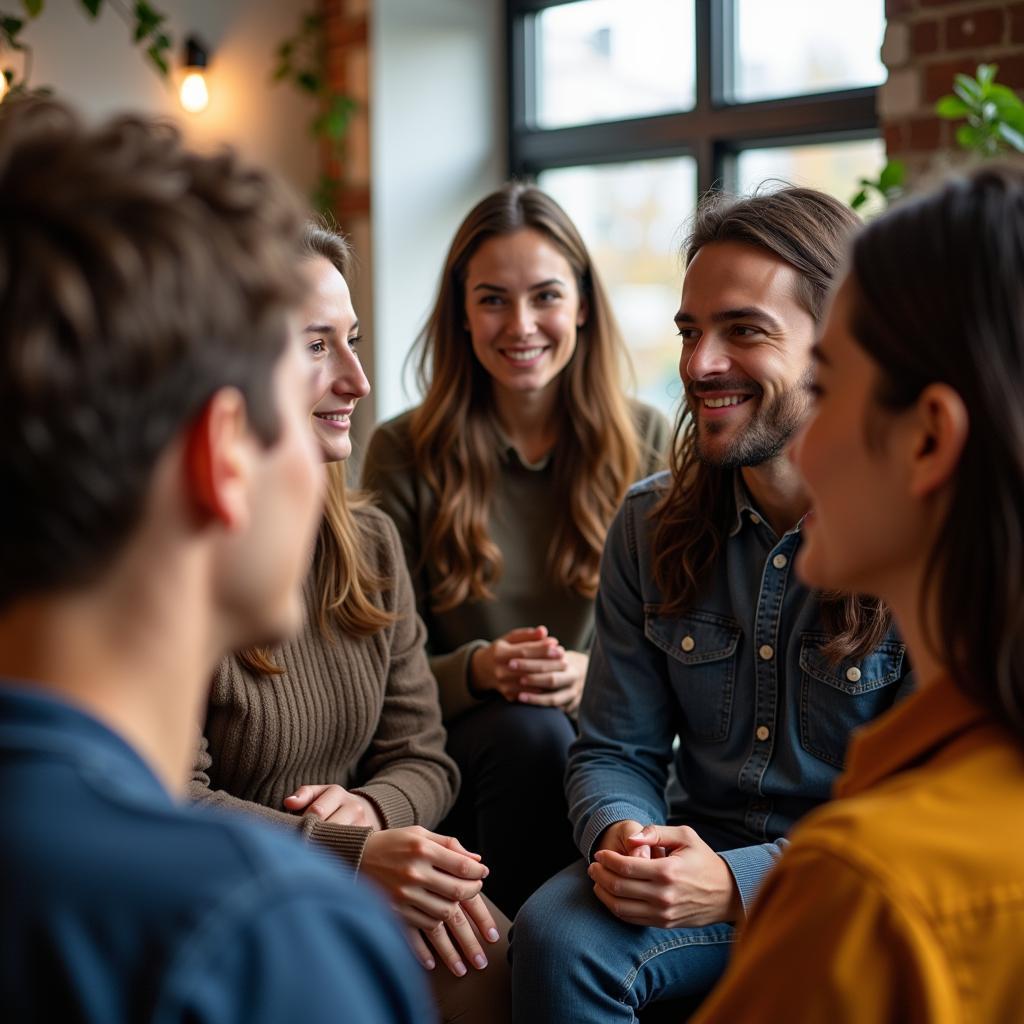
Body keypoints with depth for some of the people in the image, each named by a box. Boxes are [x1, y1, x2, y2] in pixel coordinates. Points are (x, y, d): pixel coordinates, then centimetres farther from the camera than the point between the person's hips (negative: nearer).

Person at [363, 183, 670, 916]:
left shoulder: (645, 442, 6)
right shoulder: (404, 453, 2)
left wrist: (597, 676, -17)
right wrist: (476, 671, -19)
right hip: (463, 749, 0)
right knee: (529, 730, -32)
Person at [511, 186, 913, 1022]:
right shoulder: (652, 524, 3)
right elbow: (616, 749, 6)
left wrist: (739, 883, -26)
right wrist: (622, 836, -18)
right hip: (704, 861, 3)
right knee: (557, 937, -27)